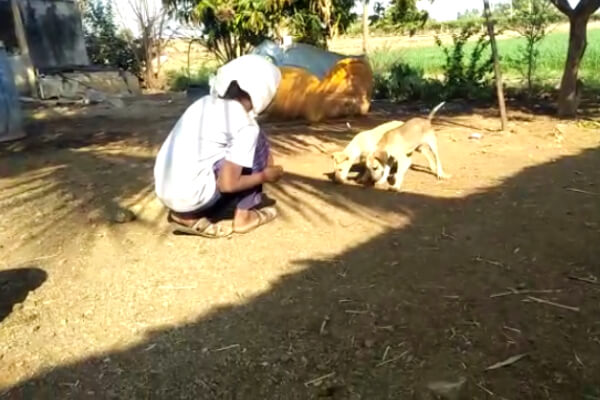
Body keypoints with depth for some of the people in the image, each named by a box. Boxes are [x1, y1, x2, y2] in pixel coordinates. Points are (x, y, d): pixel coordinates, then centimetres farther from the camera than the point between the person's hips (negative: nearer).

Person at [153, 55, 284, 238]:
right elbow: (228, 184, -13)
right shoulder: (245, 125, -11)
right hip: (191, 197, -7)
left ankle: (189, 217, 13)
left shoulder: (206, 103, 11)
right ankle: (245, 215, 10)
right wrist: (264, 176, 5)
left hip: (165, 194, 7)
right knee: (258, 142, 2)